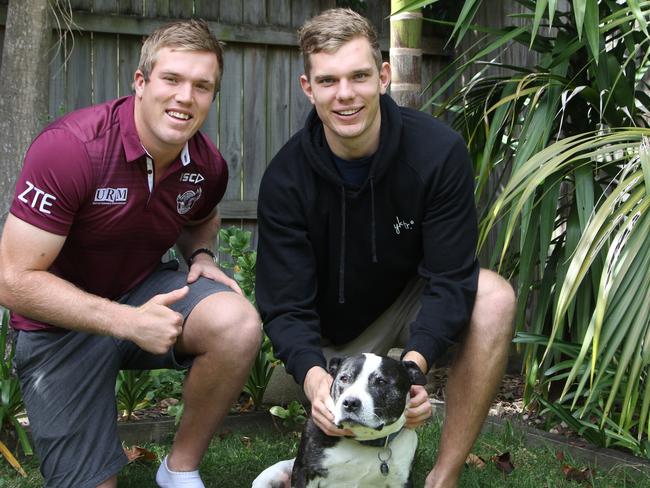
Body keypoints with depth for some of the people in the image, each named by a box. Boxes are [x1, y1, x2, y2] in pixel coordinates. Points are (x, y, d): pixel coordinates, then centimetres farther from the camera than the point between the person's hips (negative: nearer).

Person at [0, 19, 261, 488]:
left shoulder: (207, 165, -8)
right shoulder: (69, 147, -26)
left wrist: (201, 255, -6)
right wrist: (128, 322, -29)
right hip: (63, 321, -4)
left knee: (238, 322, -27)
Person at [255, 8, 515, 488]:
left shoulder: (439, 151, -23)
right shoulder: (285, 179, -21)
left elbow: (450, 278, -23)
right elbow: (286, 307, -21)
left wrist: (415, 362, -41)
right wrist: (312, 375, -42)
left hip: (409, 303, 1)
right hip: (330, 332, 0)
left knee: (495, 299, -30)